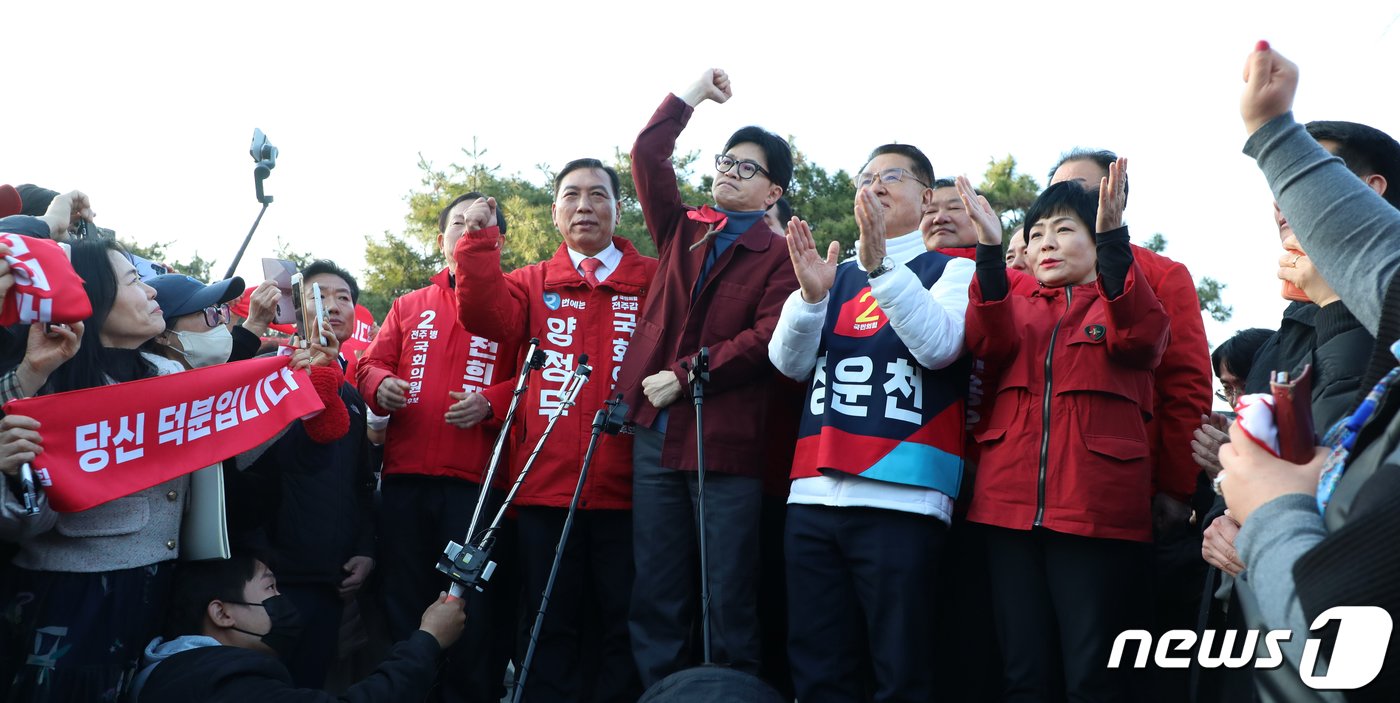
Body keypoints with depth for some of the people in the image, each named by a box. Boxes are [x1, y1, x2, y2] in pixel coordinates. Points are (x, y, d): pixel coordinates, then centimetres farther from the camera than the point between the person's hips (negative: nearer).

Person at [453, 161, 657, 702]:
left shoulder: (654, 280, 7)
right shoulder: (533, 283, 13)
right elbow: (486, 316, -6)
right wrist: (480, 240, -13)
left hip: (625, 488, -1)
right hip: (545, 487, 2)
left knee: (625, 627, 7)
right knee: (552, 630, 9)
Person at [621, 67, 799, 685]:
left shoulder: (779, 255, 2)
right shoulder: (681, 230, 16)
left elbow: (769, 337, -11)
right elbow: (647, 155, 8)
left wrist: (686, 375, -13)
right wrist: (691, 95, 8)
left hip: (727, 441, -4)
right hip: (654, 432, 5)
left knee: (729, 595, -1)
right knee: (656, 594, 7)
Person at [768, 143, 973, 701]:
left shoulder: (950, 269, 8)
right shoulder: (834, 275, 21)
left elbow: (940, 345, -12)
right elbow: (789, 363, 7)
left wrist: (881, 263, -22)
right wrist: (810, 296, -11)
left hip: (902, 498, -4)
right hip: (812, 495, 5)